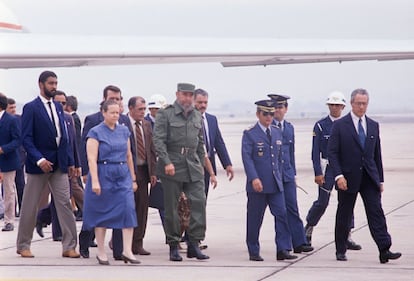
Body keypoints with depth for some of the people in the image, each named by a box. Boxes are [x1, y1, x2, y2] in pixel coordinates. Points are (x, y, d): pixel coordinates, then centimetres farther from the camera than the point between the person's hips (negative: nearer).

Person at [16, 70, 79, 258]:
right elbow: (26, 138, -12)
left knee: (65, 204, -1)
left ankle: (69, 246, 1)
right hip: (39, 164, -5)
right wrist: (39, 160, -22)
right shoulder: (31, 108, -6)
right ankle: (23, 245, 17)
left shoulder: (58, 107, 12)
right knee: (30, 206, 4)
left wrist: (70, 161, 8)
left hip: (59, 164, 5)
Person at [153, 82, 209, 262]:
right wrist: (167, 162, -19)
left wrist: (201, 165, 17)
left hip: (193, 167, 4)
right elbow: (158, 140, -9)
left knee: (198, 202, -6)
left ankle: (194, 244, 0)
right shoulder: (165, 114, -2)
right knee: (172, 207, 1)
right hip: (172, 167, -4)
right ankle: (173, 247, 9)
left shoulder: (197, 116, 15)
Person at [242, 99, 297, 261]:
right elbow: (247, 158, -13)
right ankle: (254, 252, 12)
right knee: (255, 219, 3)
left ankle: (283, 250, -2)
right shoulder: (249, 134, -4)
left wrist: (278, 176, 16)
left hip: (276, 184, 5)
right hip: (257, 185, -5)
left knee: (282, 215, -4)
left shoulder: (277, 134, 14)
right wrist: (254, 178, -24)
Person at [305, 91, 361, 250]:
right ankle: (308, 230, 21)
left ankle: (347, 237, 3)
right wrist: (318, 173, -12)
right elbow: (315, 151, -5)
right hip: (327, 168, -3)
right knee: (322, 202, 1)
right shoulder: (320, 126, -2)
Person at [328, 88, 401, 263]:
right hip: (348, 178, -3)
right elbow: (332, 152, -7)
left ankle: (384, 250, -12)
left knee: (376, 212, -7)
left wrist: (380, 179, 11)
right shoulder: (340, 125, -3)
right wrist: (338, 175, -17)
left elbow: (377, 154, 14)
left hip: (369, 177, 3)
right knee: (344, 216, 6)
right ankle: (341, 251, 18)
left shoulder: (373, 126, 10)